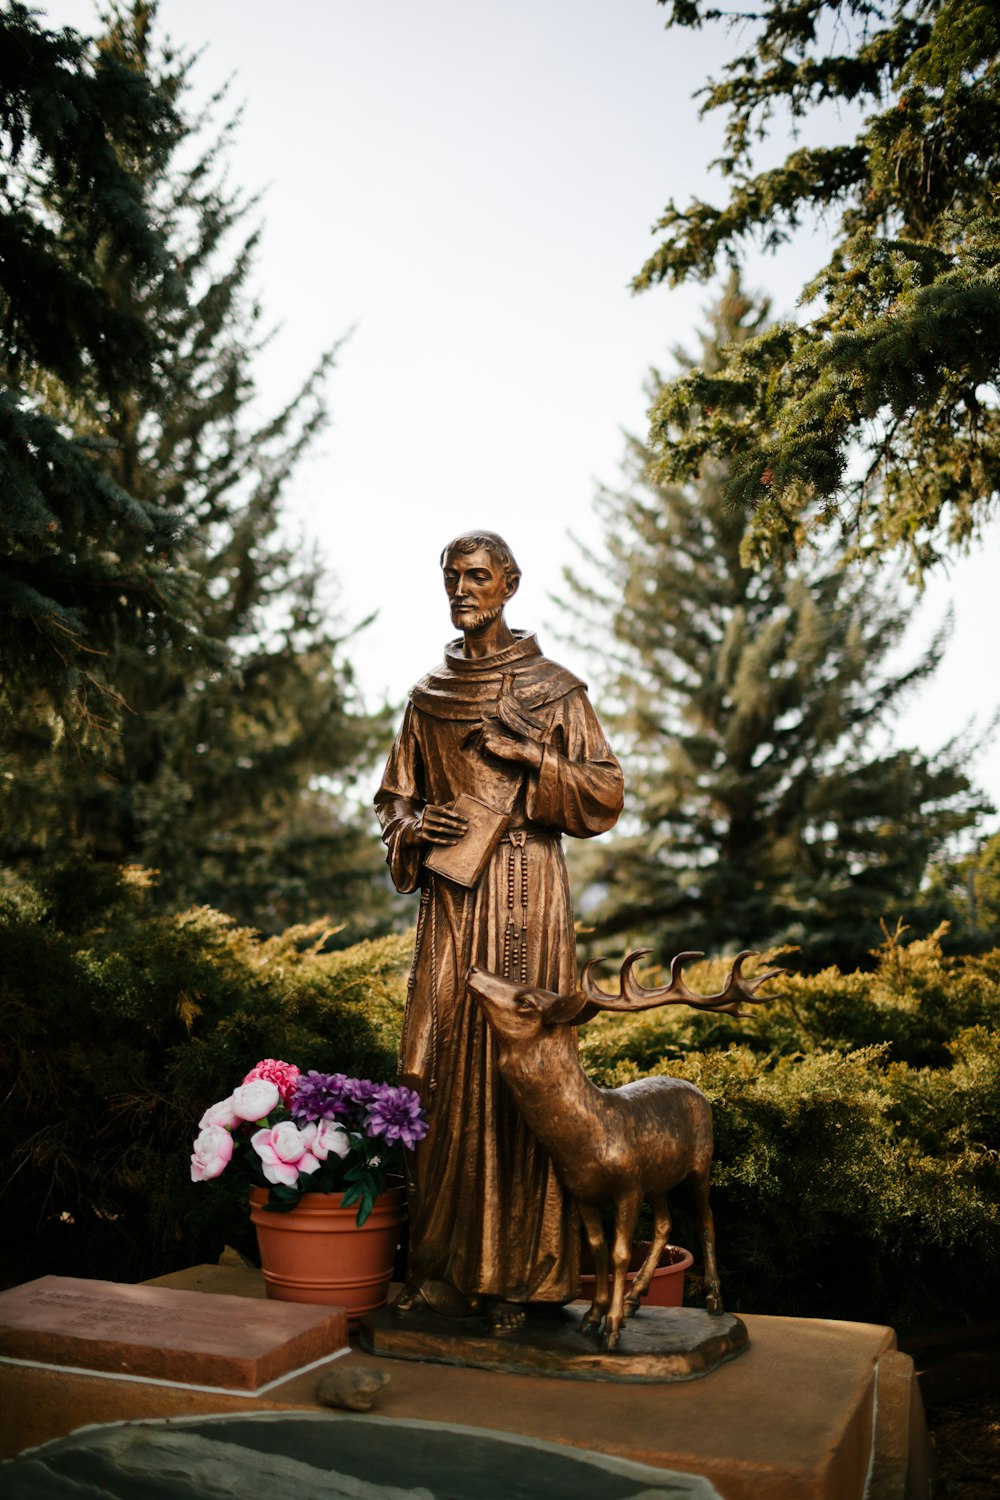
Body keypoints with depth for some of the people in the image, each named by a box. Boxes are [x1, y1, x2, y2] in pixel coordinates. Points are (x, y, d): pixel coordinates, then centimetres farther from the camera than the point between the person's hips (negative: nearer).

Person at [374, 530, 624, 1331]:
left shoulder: (554, 688, 3)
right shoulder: (428, 696, 13)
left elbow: (606, 793, -1)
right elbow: (394, 796, 18)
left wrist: (527, 755, -13)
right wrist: (413, 827, -4)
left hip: (524, 900, -3)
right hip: (450, 899, 4)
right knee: (446, 1070, 2)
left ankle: (518, 1272, 7)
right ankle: (445, 1263, 12)